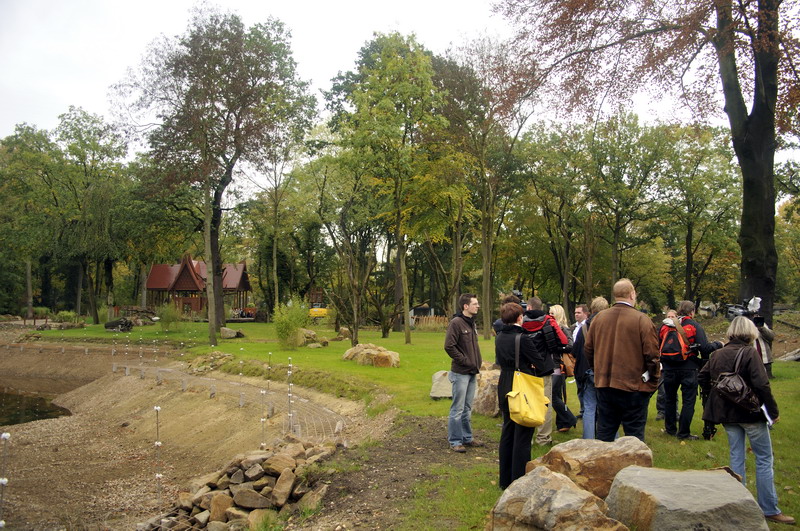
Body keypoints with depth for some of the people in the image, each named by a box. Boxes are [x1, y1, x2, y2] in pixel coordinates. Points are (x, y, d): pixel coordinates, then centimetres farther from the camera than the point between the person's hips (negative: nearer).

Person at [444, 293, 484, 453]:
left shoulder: (472, 323, 14)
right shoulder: (456, 323, -14)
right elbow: (449, 346, -20)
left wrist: (477, 363, 11)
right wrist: (465, 361, -15)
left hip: (472, 373, 8)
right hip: (460, 373, -8)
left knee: (467, 408, 17)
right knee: (458, 409, -1)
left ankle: (467, 438, 27)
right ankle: (455, 441, 7)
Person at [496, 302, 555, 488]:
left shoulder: (499, 338, 3)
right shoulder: (523, 338, -18)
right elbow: (540, 364, -13)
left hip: (504, 388, 7)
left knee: (507, 433, 17)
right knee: (522, 436, 2)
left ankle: (505, 480, 26)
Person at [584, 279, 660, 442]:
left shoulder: (598, 318, 2)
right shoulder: (642, 320, -11)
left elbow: (588, 349, 9)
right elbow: (652, 355, -12)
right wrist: (653, 381, 2)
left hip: (604, 385, 4)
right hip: (634, 386, -4)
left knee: (604, 433, 14)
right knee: (634, 436, 6)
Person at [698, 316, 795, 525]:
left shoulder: (718, 354, 4)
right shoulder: (750, 353, -15)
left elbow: (702, 377, 10)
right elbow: (761, 385, -20)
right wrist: (773, 411, -12)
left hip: (727, 414, 6)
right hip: (751, 413, -6)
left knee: (736, 456, 14)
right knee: (764, 459, 6)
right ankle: (769, 509, 11)